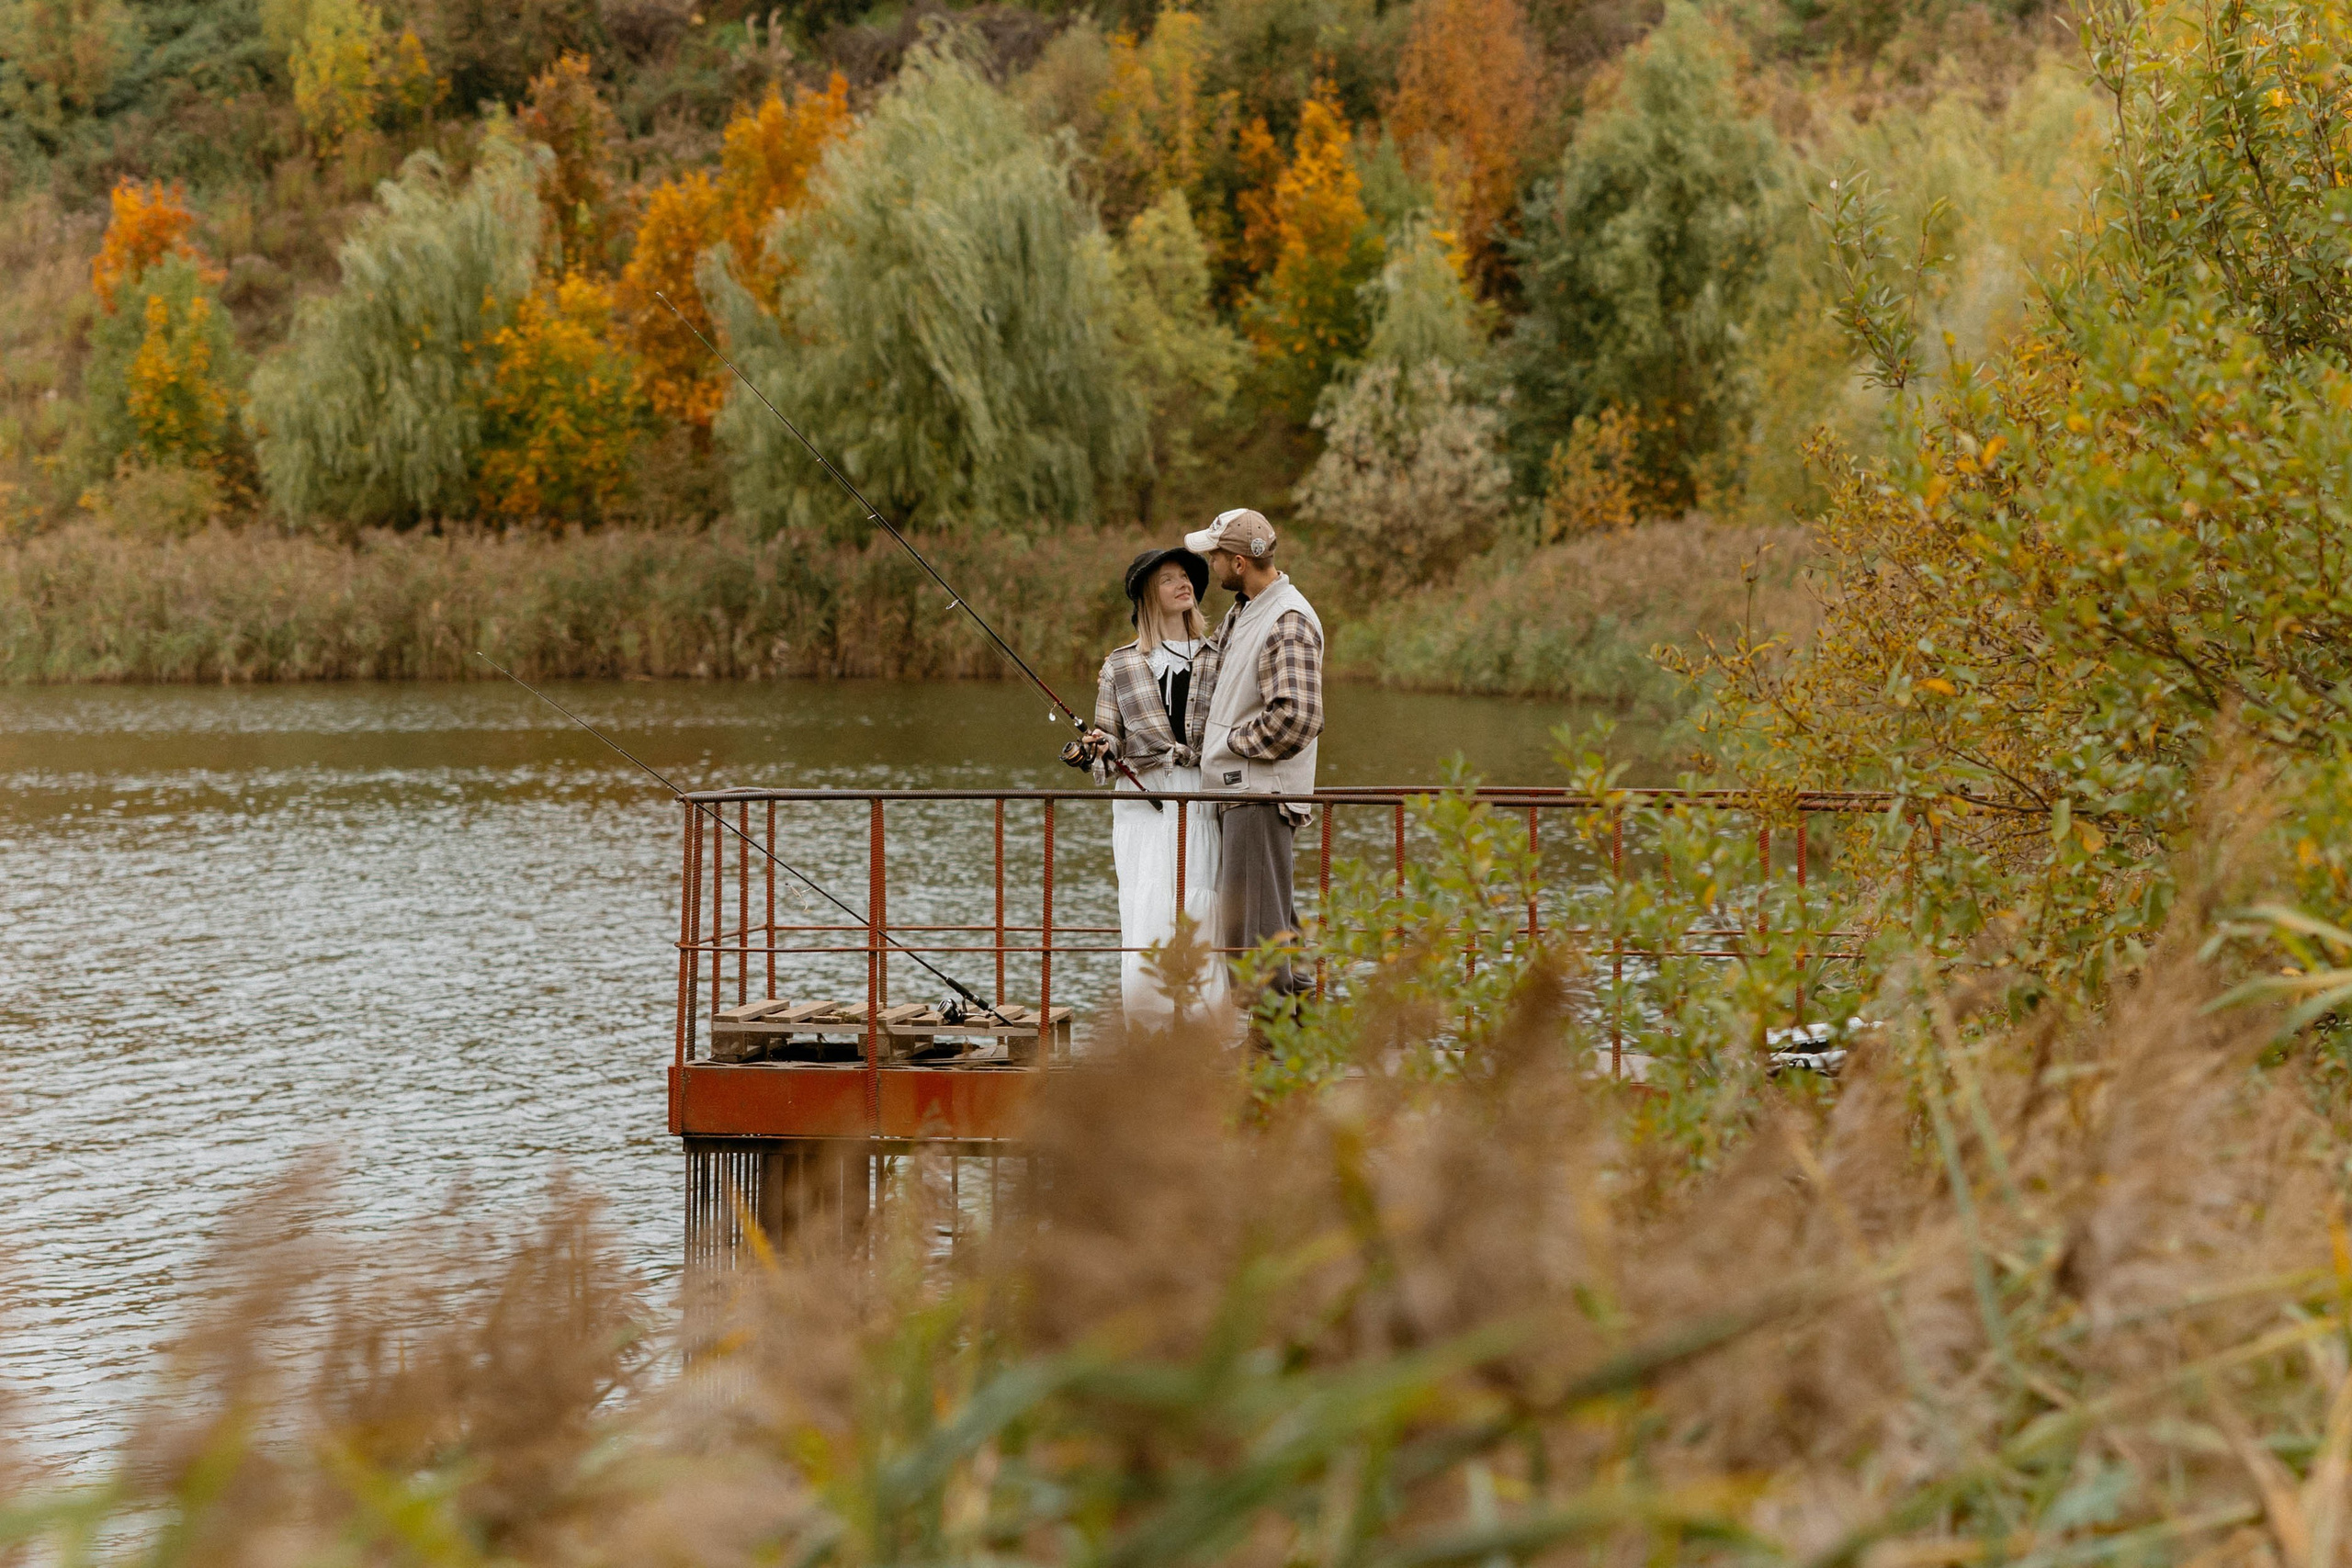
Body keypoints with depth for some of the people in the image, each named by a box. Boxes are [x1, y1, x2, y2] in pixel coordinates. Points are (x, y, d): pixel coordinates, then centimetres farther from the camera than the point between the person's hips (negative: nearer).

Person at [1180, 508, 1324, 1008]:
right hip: (1234, 787, 10)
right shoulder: (1241, 611, 14)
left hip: (1260, 794, -10)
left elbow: (1296, 718, -26)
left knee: (1253, 928, -9)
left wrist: (1234, 742, -14)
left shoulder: (1290, 623, -17)